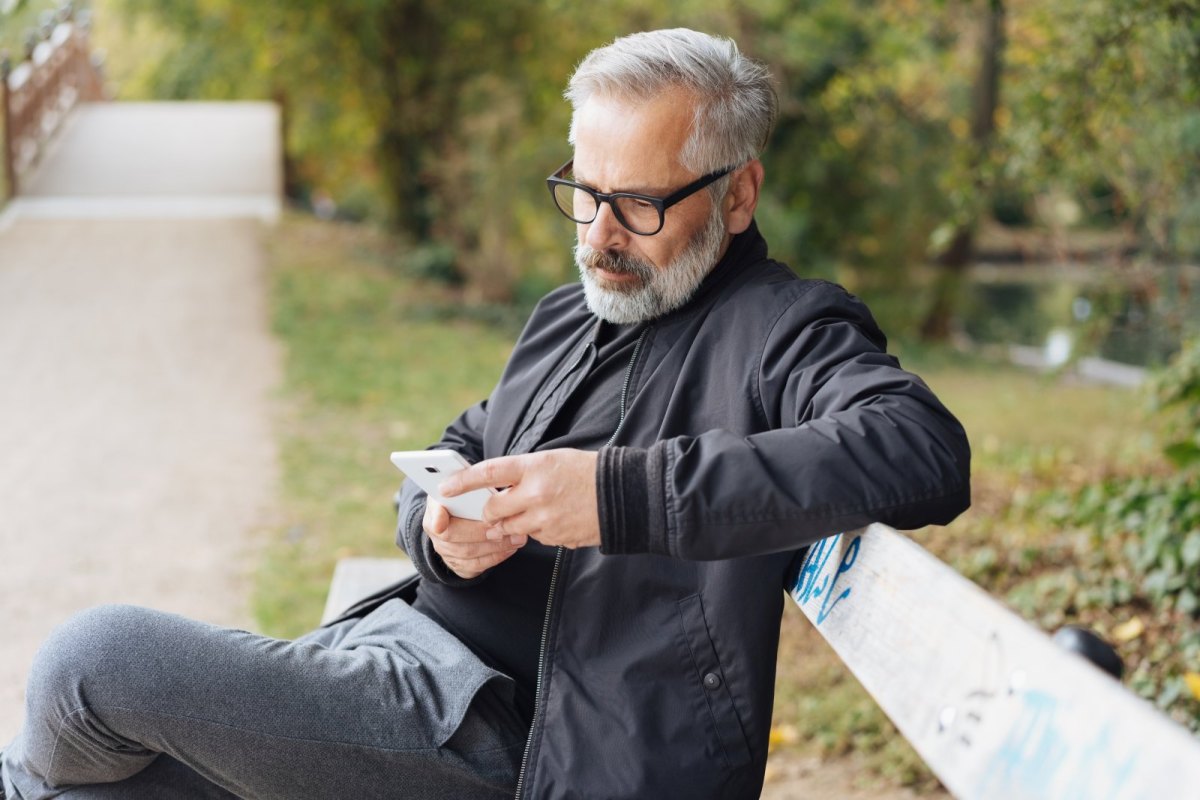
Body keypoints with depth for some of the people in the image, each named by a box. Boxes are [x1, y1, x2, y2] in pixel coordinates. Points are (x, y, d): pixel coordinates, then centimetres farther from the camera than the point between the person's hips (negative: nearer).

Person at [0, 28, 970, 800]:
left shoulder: (783, 329, -10)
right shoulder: (567, 316, 18)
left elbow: (925, 452, -30)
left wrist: (618, 494, -33)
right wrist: (438, 523, -5)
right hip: (402, 640, 9)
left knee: (97, 659, -9)